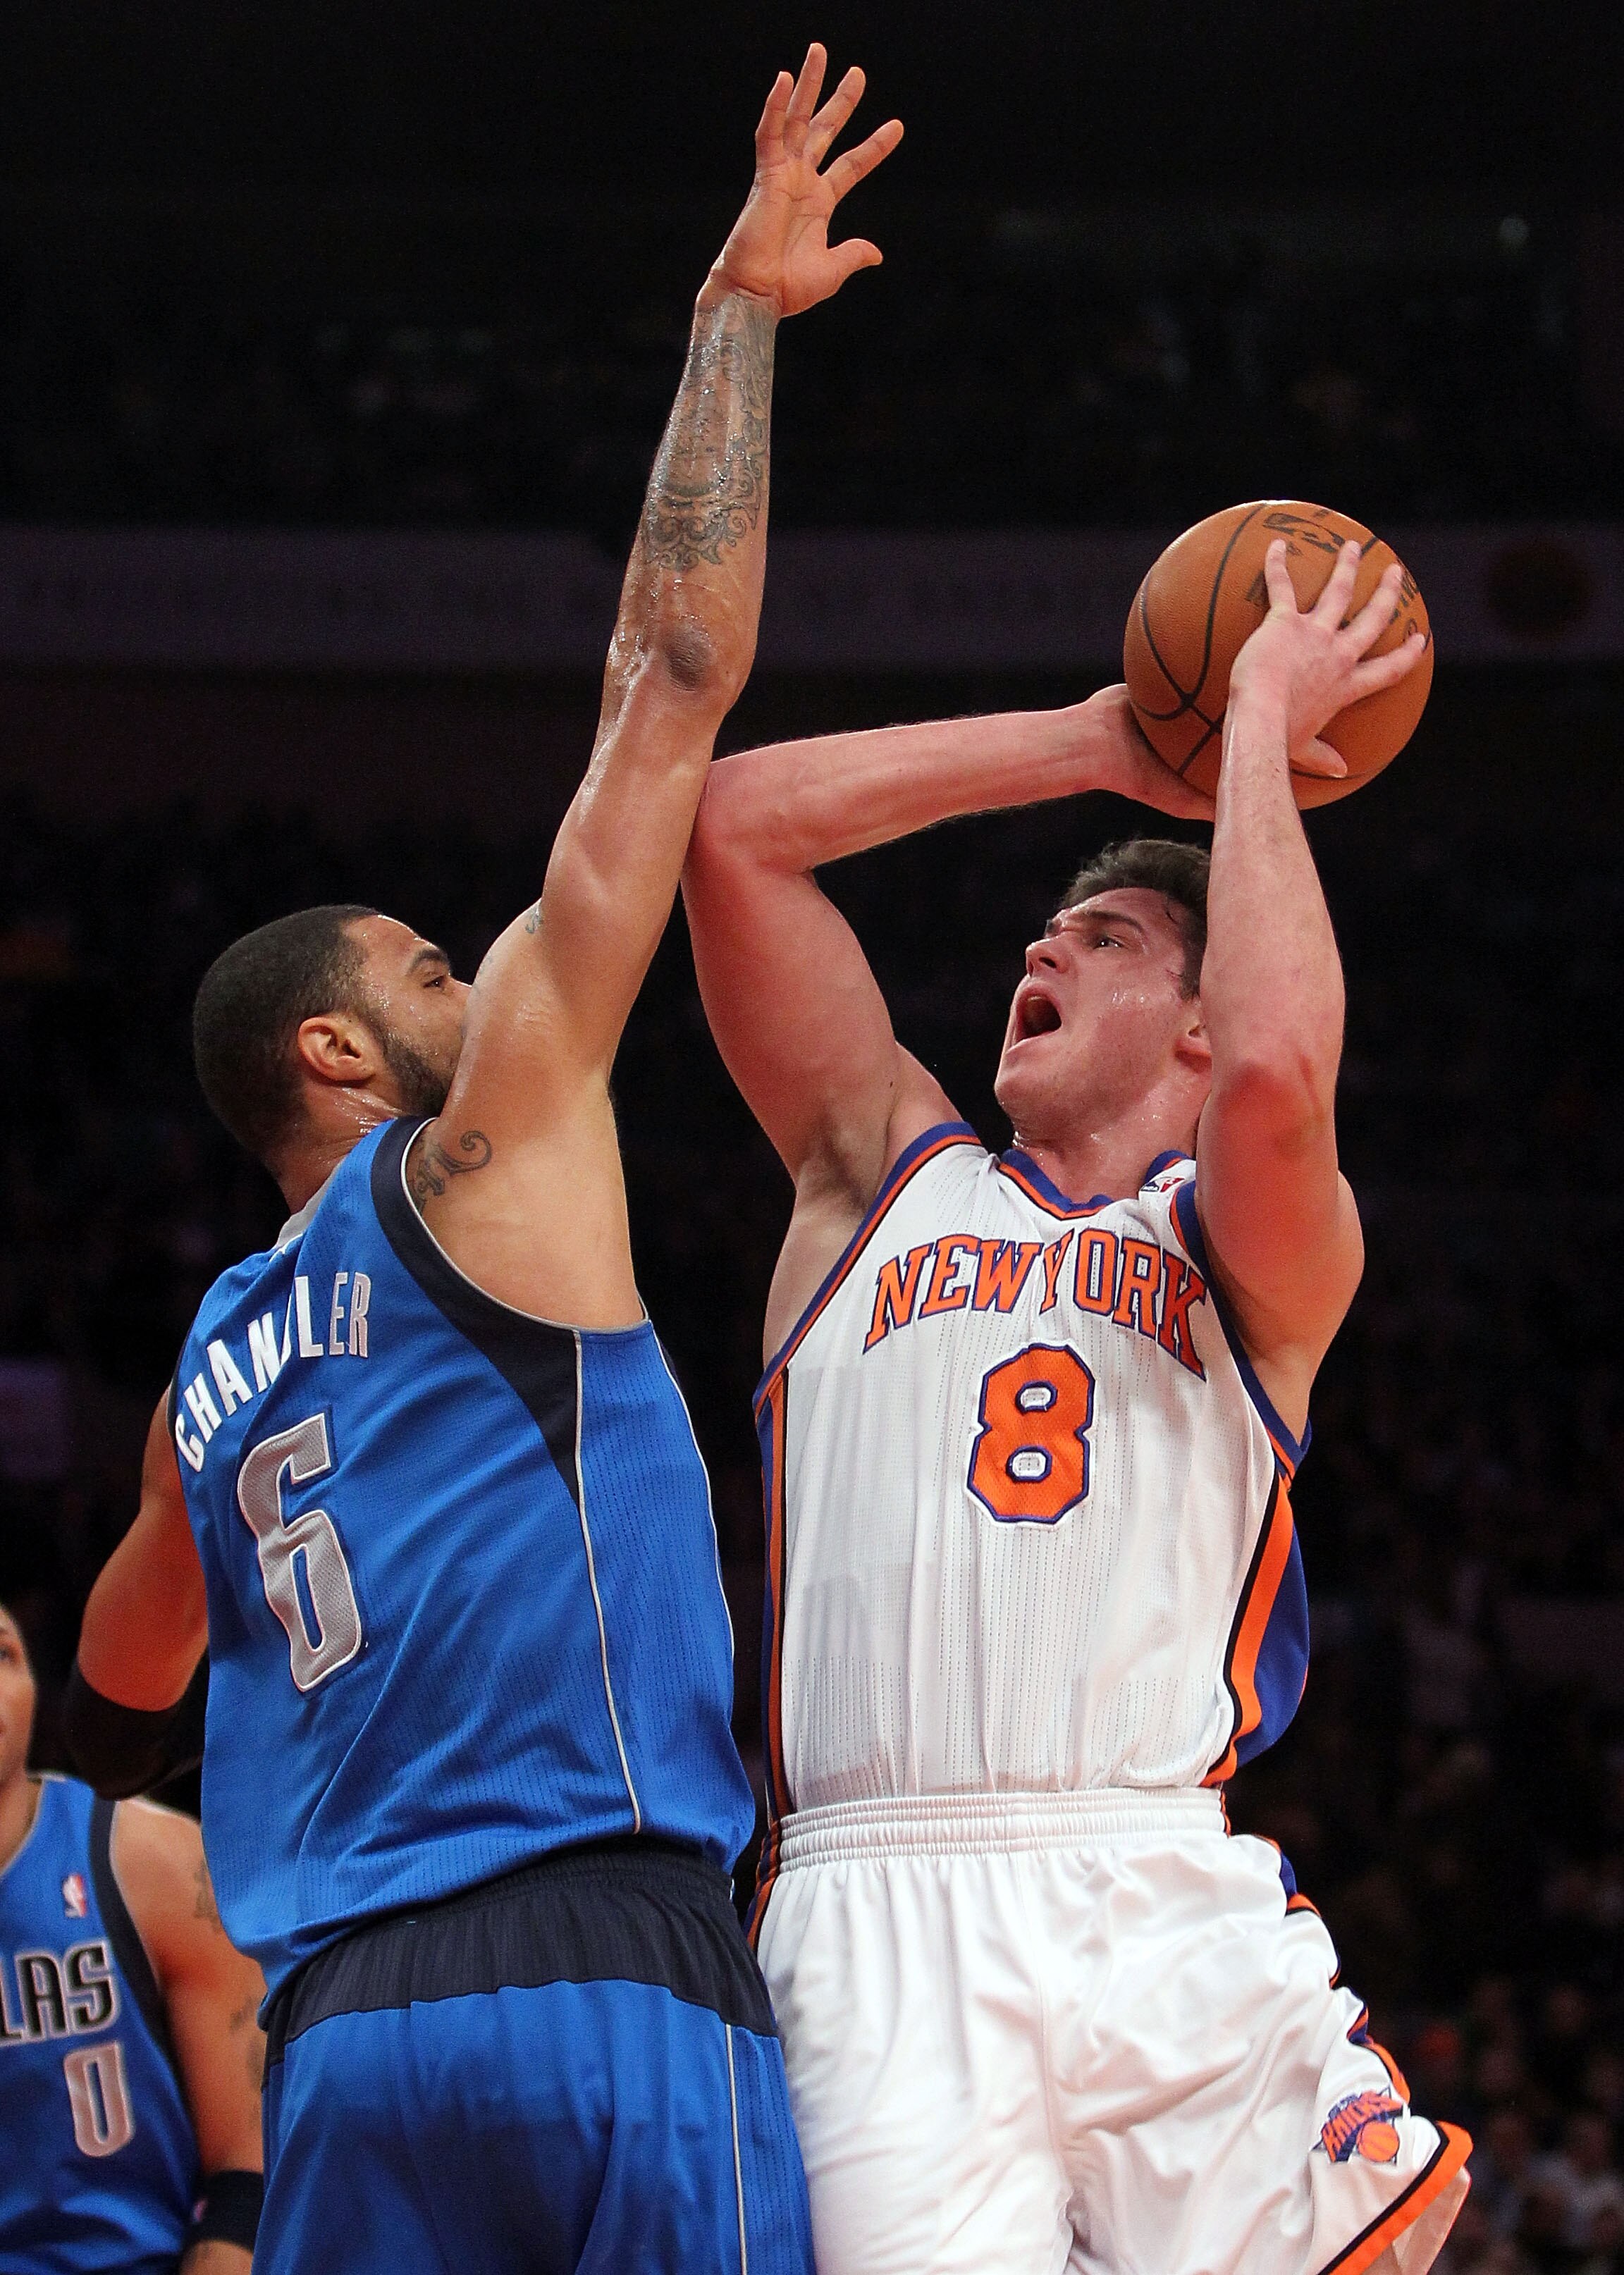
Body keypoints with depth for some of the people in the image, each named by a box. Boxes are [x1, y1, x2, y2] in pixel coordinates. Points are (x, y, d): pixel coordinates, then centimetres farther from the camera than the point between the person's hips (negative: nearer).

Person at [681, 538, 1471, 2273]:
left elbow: (1279, 1073, -9)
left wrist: (1257, 730, 4)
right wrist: (1096, 749, 20)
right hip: (876, 1917, 1)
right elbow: (732, 825, 18)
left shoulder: (1250, 1245, 16)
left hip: (1174, 1930, -1)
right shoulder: (887, 1182, 25)